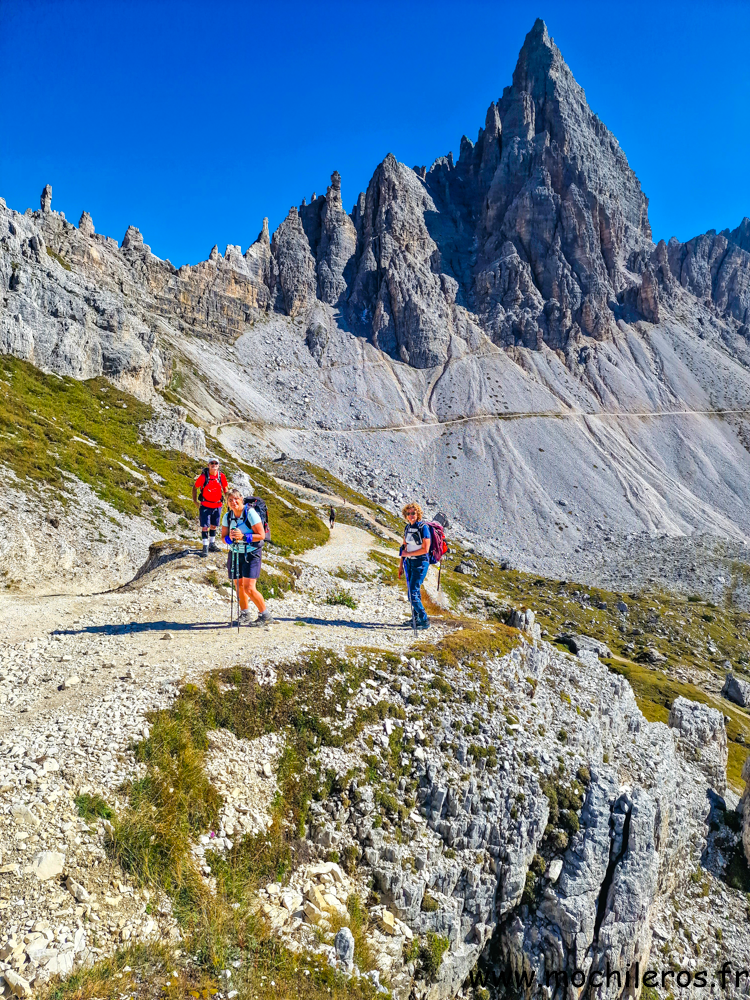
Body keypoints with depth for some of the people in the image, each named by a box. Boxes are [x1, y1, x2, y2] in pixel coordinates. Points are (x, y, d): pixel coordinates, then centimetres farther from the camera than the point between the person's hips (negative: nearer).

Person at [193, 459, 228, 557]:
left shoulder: (221, 476, -6)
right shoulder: (203, 476, -13)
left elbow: (225, 488, 10)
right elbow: (195, 487, 0)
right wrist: (195, 501, -1)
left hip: (217, 505, 3)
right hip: (205, 505, -3)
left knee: (214, 526, 15)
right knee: (205, 526, -4)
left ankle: (212, 545, 29)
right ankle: (205, 547, 6)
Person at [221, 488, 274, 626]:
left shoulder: (251, 513, -15)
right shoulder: (227, 516, 0)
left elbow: (261, 535, -17)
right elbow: (224, 536, 7)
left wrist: (244, 537, -28)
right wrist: (230, 538, -16)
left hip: (251, 554, -5)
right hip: (235, 553, 5)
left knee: (249, 588, -11)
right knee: (239, 586, 11)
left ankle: (265, 616, 5)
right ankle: (244, 615, 31)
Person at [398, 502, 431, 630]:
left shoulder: (424, 527, -14)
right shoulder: (407, 527, 9)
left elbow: (425, 549, -18)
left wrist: (408, 553, -12)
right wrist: (401, 565, 14)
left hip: (420, 563, -7)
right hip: (409, 562, 7)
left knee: (413, 593, -12)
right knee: (411, 592, 12)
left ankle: (424, 621, -3)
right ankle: (416, 618, 27)